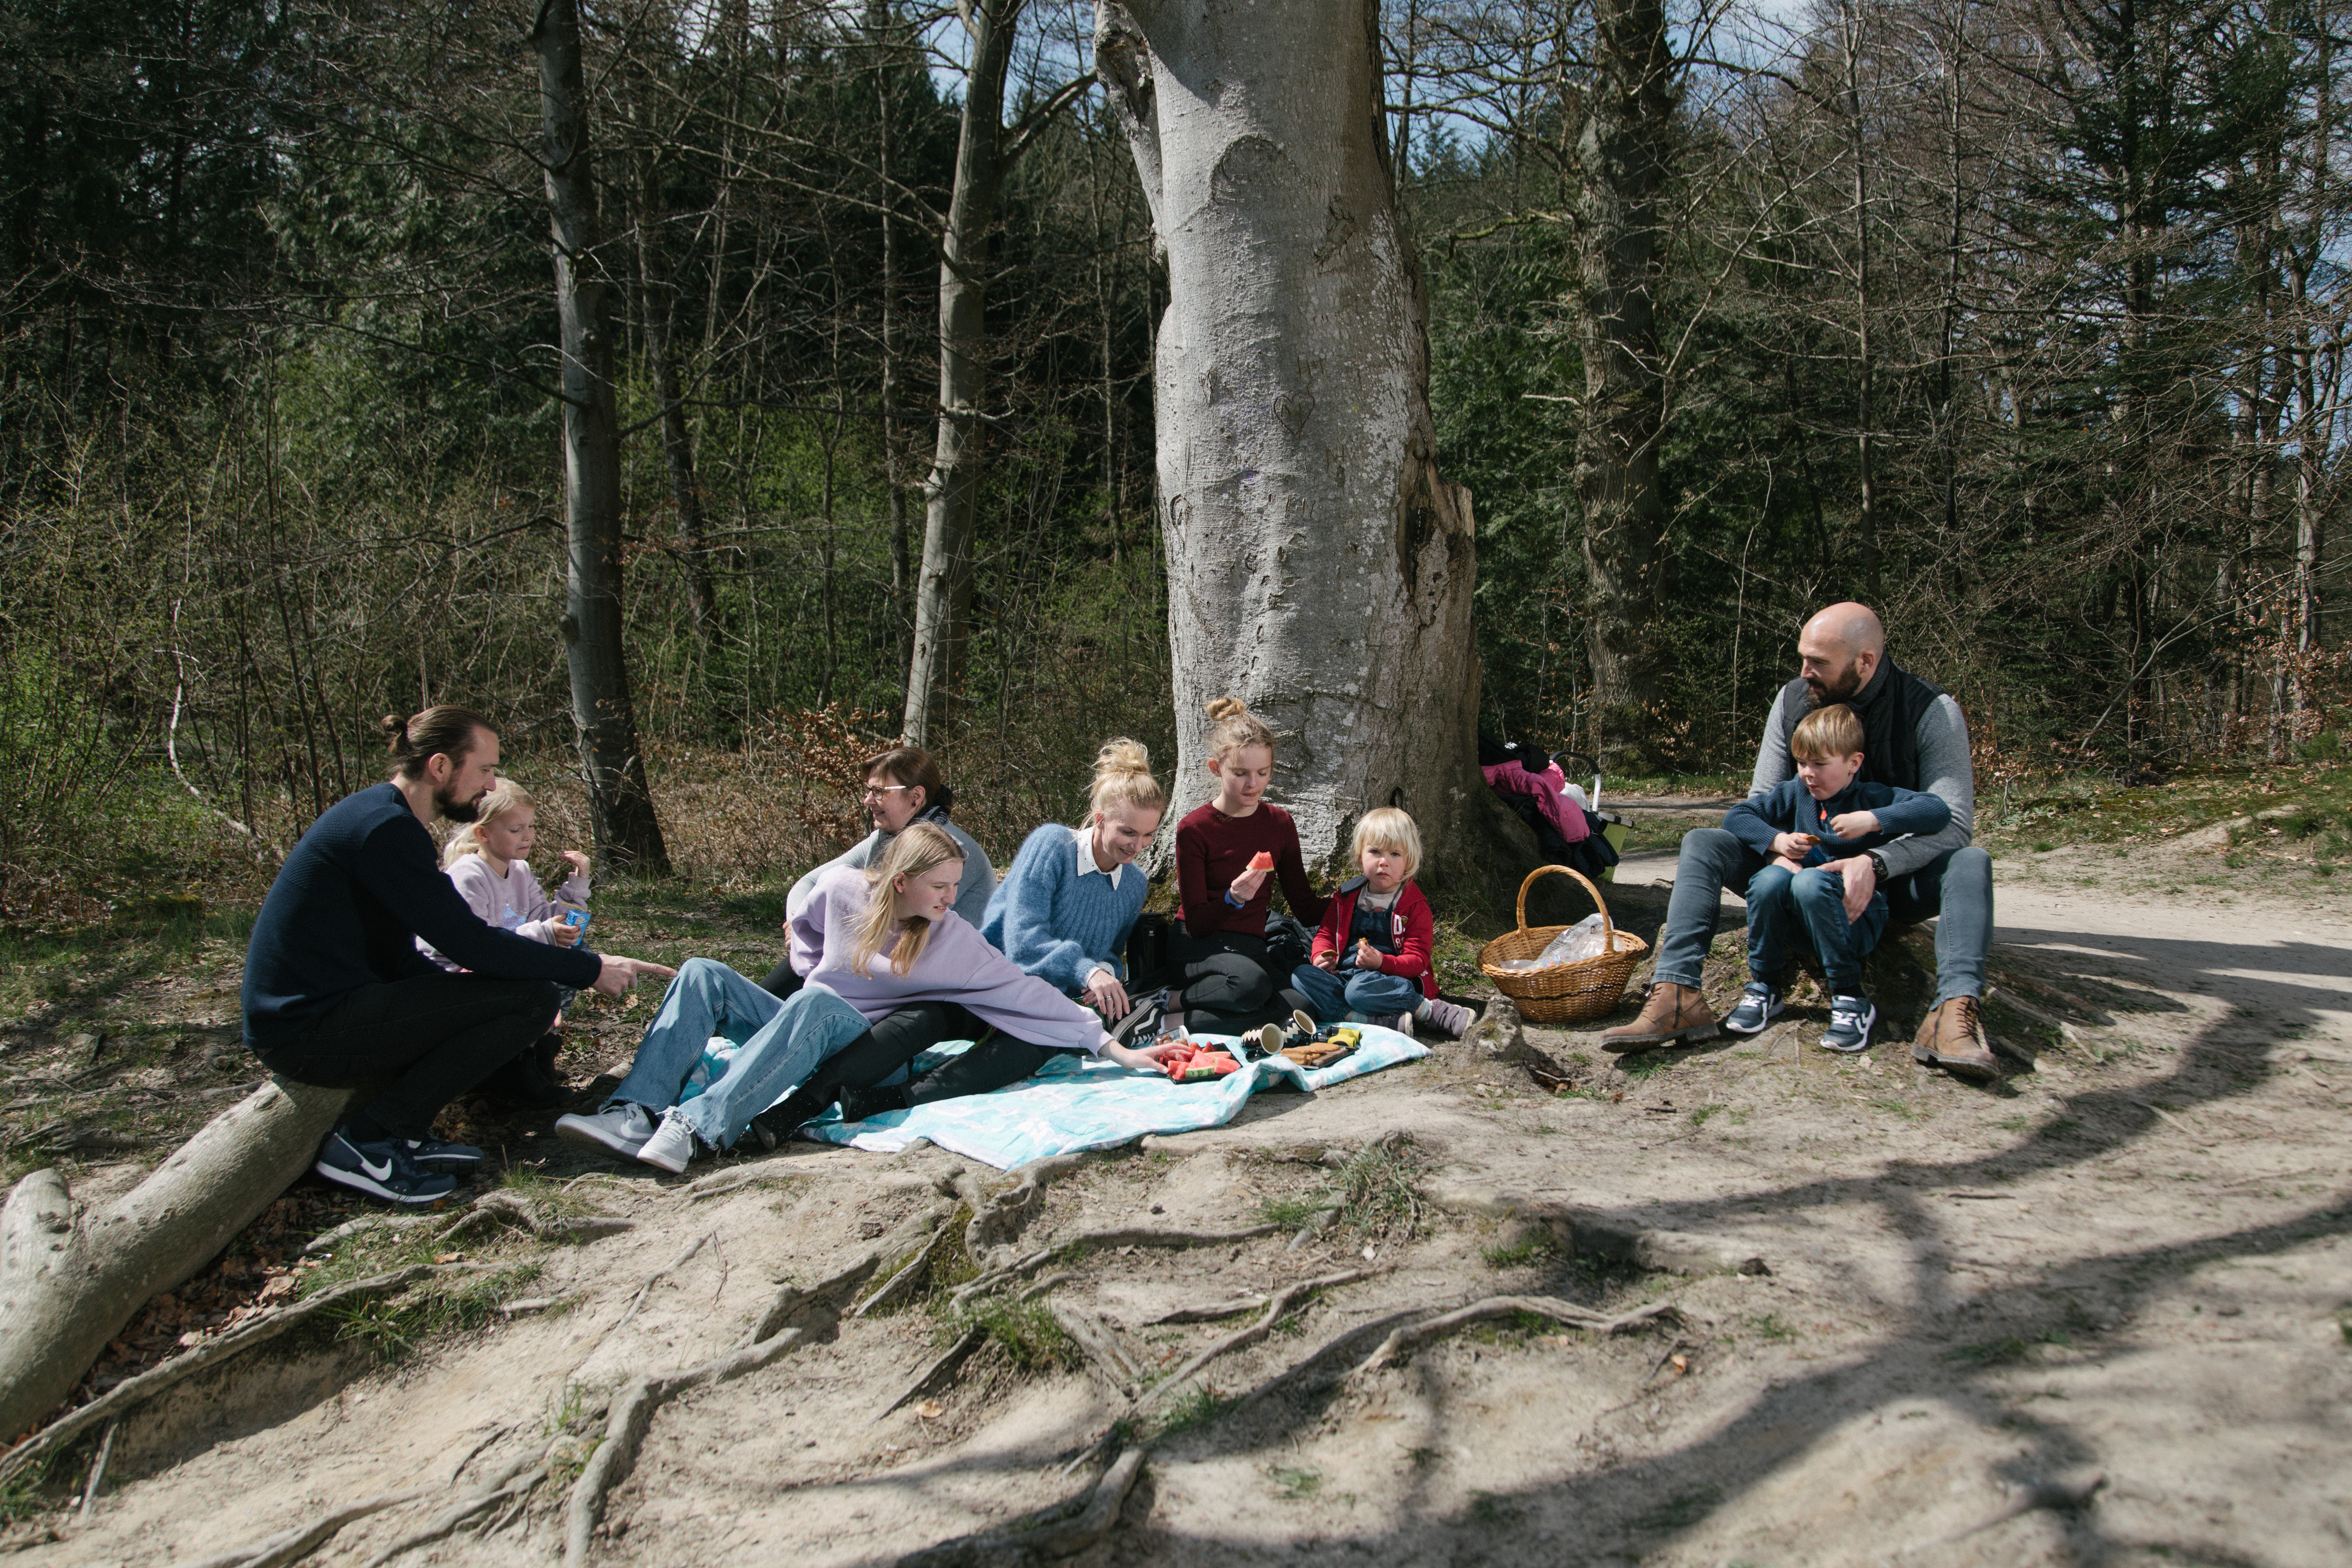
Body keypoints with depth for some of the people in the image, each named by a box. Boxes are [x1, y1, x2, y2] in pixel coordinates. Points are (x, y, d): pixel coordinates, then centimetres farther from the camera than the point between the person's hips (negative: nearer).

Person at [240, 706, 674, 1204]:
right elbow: (471, 945, -19)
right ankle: (367, 1142, -10)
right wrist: (590, 969, -11)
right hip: (309, 1031, -10)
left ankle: (403, 1132, 7)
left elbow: (398, 960, 17)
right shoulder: (386, 828, -18)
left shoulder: (379, 817, 15)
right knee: (531, 997, -15)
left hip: (304, 1017, 10)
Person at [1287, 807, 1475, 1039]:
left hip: (1397, 981, -6)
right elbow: (1326, 933, 23)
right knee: (1300, 976, -24)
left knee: (1361, 989, -41)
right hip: (1343, 975, 6)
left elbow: (1417, 959, -4)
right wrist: (1322, 956, -1)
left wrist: (1382, 963, -24)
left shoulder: (1415, 905, 2)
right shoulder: (1347, 896, 15)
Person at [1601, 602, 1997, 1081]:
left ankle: (1954, 1013, -50)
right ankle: (1677, 996, -35)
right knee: (1702, 844, -17)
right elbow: (1761, 800, 1)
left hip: (1889, 877, -3)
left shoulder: (1933, 711, -12)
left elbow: (1953, 821, -21)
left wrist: (1875, 863, -37)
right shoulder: (1793, 700, -2)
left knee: (1971, 862, -31)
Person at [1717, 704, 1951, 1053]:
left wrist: (1872, 820, -23)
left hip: (1856, 920, -4)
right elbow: (1735, 817, 10)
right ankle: (1763, 988, -11)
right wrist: (1776, 841, -6)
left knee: (1810, 882, -34)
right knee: (1771, 878, -28)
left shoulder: (1874, 798, 0)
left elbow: (1938, 811, -14)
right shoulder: (1796, 793, 11)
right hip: (1798, 920, 4)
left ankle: (1851, 999, -24)